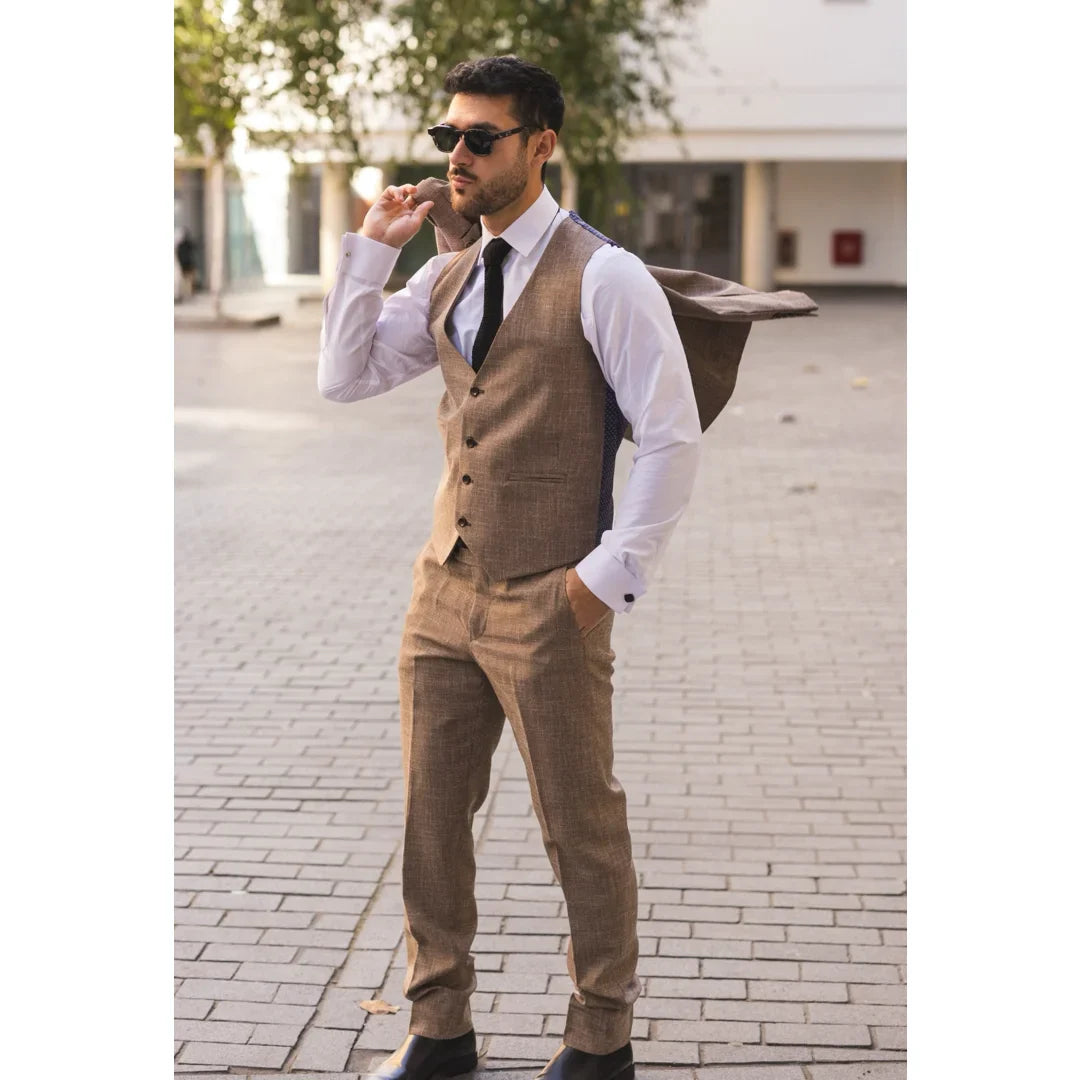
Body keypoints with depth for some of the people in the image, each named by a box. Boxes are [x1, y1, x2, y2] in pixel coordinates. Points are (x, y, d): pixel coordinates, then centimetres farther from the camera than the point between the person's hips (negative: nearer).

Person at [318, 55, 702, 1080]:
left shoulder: (602, 277, -10)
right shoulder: (444, 280, 11)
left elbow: (672, 440, -11)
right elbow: (343, 378, 12)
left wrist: (609, 576, -11)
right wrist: (370, 248, 3)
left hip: (549, 606, -6)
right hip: (444, 591, 7)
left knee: (580, 828, 6)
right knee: (430, 815, 12)